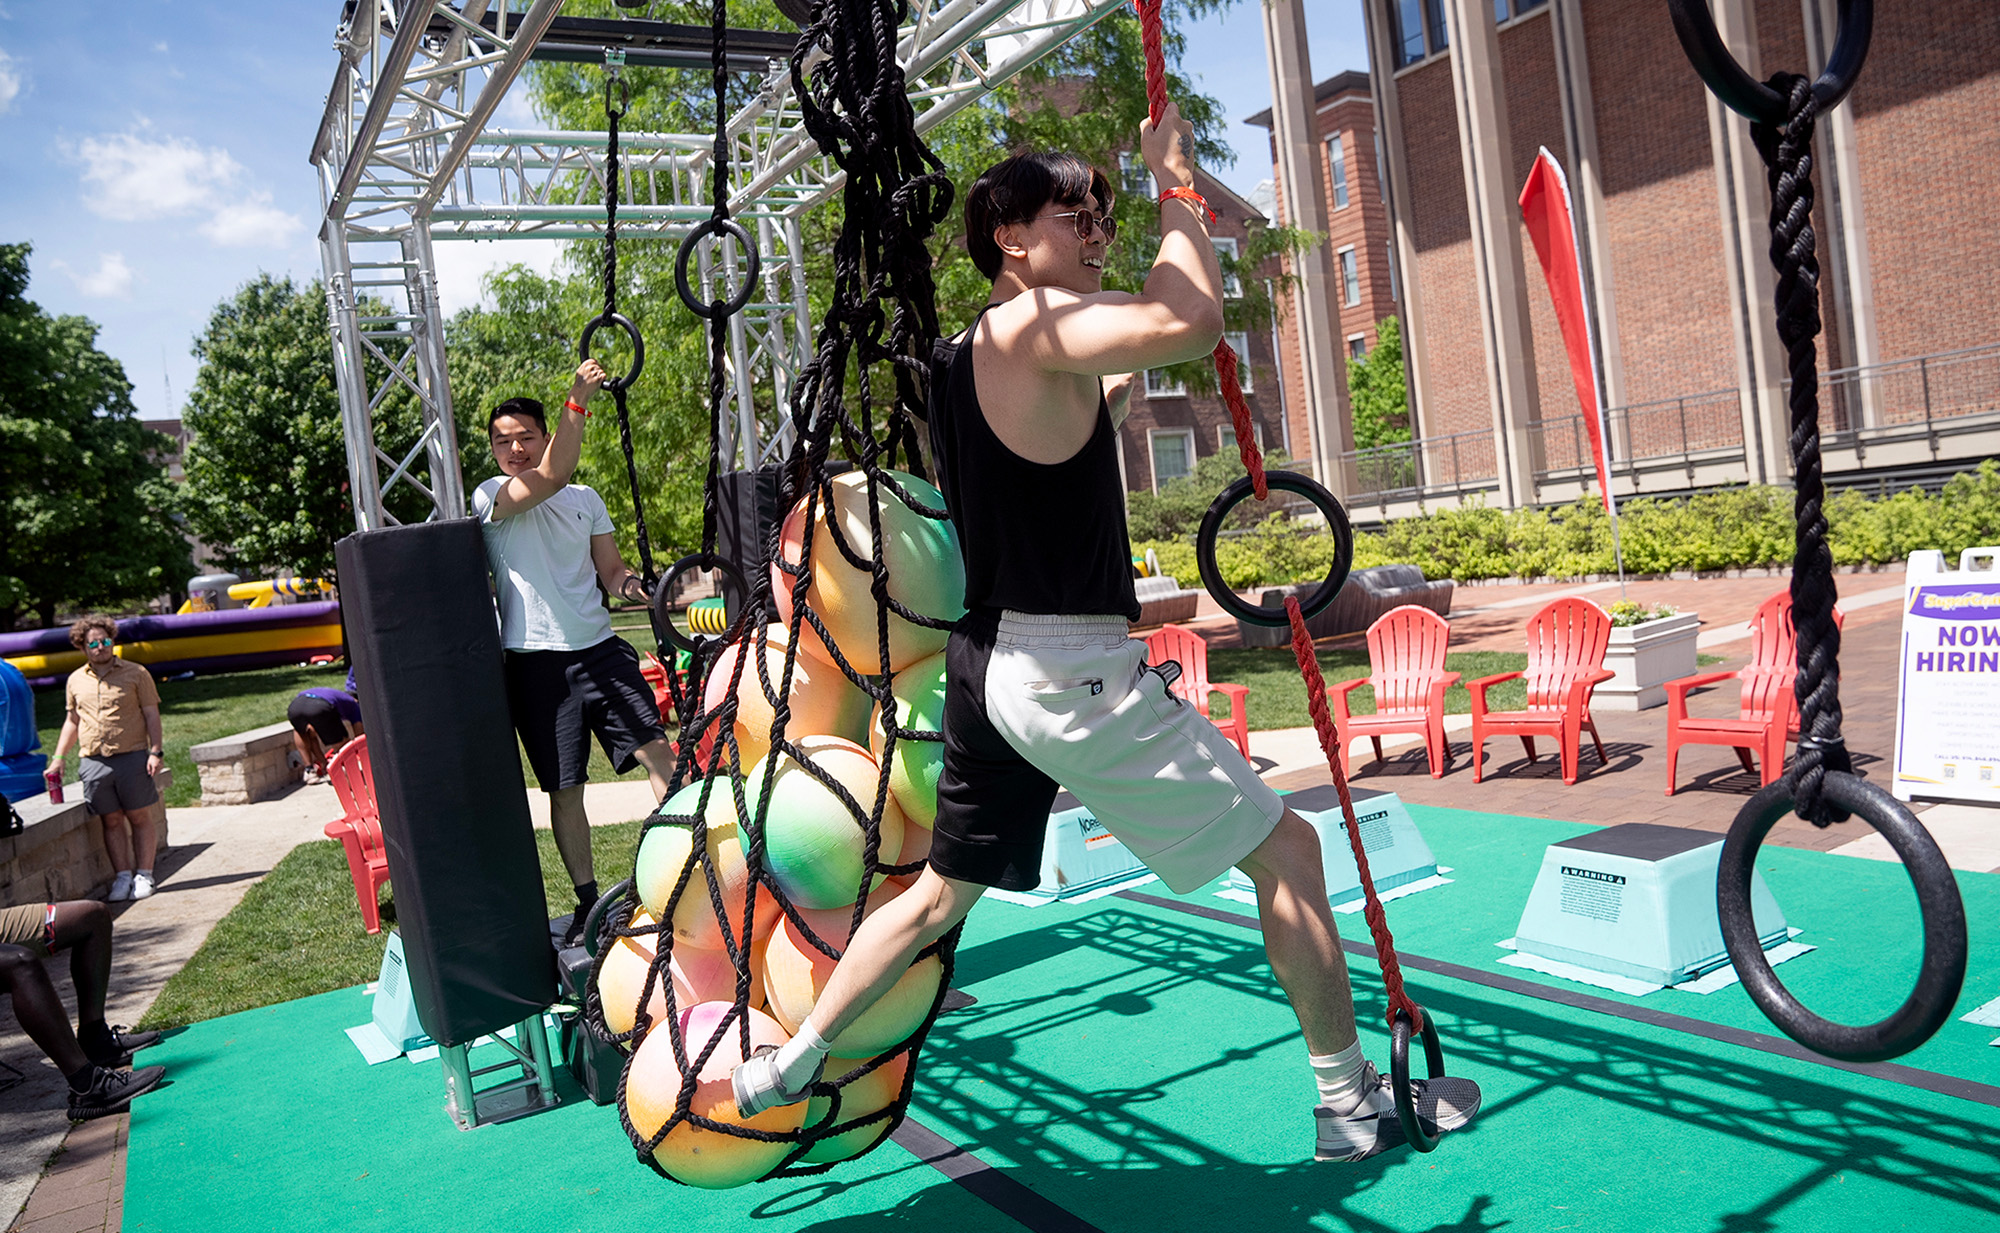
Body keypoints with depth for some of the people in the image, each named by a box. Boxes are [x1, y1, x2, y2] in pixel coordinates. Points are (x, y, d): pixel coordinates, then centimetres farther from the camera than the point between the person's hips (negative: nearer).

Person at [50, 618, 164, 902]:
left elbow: (151, 715, 1)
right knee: (112, 821, 5)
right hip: (94, 762, 3)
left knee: (140, 818, 1)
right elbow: (72, 721, 22)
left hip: (133, 758, -3)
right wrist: (58, 758, 16)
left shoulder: (136, 674, 3)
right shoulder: (75, 681, 13)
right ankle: (123, 876, 10)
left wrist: (156, 751, -7)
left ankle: (144, 875, 8)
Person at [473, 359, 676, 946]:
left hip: (600, 648, 3)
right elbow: (550, 476, -21)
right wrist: (578, 398, -25)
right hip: (537, 663, -3)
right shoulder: (489, 498, -2)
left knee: (657, 750, -7)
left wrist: (632, 584, -10)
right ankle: (589, 901, 19)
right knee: (564, 788, 5)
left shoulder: (585, 498, 13)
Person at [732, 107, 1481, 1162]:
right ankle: (1351, 1105, 13)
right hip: (1071, 673, -9)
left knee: (943, 892, 23)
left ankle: (788, 1064, 32)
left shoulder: (962, 356, 16)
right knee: (1286, 847, 3)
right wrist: (1174, 182, -11)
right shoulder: (1033, 324, -12)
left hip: (990, 664, 9)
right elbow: (1193, 322, -26)